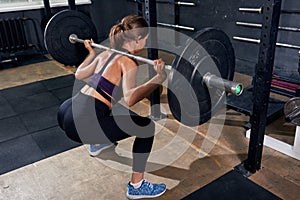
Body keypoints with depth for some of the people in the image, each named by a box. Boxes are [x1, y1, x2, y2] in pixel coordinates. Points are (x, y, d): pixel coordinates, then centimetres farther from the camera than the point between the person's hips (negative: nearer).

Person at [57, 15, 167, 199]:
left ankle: (96, 144, 56)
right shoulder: (128, 62, -7)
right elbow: (129, 99, -26)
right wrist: (159, 78, -31)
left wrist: (92, 52, 39)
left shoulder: (106, 53, 15)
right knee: (146, 125, -3)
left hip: (66, 113, 9)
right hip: (83, 124, -9)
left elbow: (79, 74, 28)